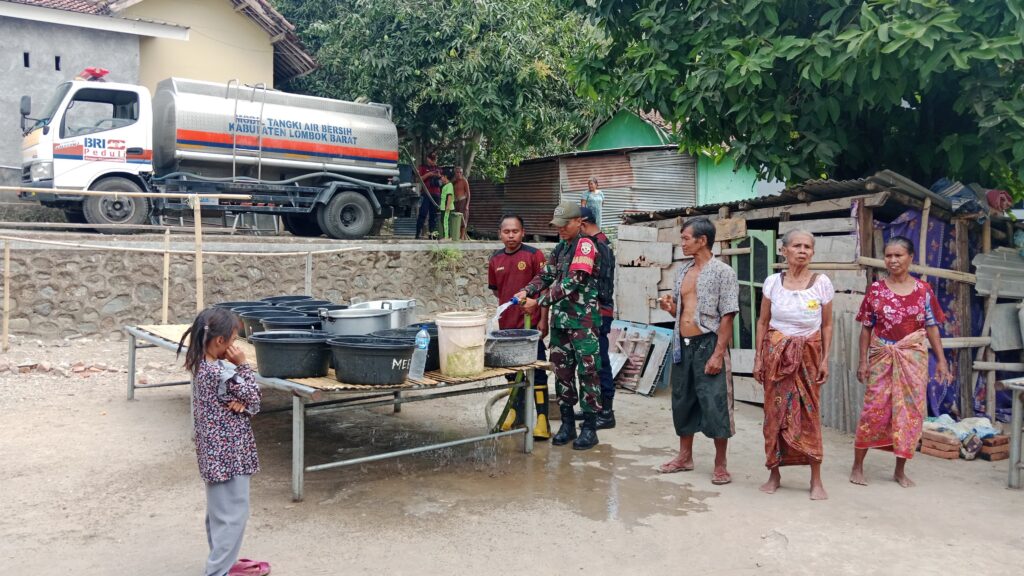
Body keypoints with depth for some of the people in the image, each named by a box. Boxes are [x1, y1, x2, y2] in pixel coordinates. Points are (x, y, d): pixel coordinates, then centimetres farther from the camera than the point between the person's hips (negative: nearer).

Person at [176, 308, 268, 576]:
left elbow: (244, 401, 6)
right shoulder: (223, 372, -24)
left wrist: (240, 403, -17)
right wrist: (243, 365, -11)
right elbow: (254, 400, -11)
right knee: (233, 512, 0)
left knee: (219, 510, 20)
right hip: (230, 453, -10)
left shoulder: (200, 365, 4)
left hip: (215, 452, 10)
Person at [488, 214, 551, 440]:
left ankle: (542, 420, 1)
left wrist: (543, 320, -12)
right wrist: (512, 301, 5)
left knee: (537, 372, -2)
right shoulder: (495, 259, 7)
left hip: (531, 324, -5)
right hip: (507, 324, 5)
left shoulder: (534, 255, -7)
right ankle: (516, 415, 29)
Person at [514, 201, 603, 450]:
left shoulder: (585, 245, -11)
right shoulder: (560, 247, 14)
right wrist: (527, 291, -9)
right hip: (560, 319, 8)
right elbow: (546, 275, 11)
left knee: (587, 373, -2)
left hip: (583, 320, -8)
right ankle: (567, 424, 20)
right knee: (562, 372, 11)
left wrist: (539, 301, -17)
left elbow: (571, 283, -18)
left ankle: (590, 428, 5)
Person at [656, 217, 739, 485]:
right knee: (682, 401, 13)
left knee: (715, 404, -3)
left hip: (707, 344, -7)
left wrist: (718, 354, -18)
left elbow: (727, 317, -12)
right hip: (682, 345, 7)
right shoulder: (683, 271, 12)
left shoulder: (722, 272, -8)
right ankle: (684, 457, 27)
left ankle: (720, 464, 10)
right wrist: (669, 306, -2)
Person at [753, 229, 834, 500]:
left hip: (808, 354, -1)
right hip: (776, 353, 1)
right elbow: (762, 322, 5)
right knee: (775, 412, 4)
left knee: (809, 413, -2)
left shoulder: (822, 283, -2)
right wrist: (758, 357, 2)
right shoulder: (773, 282, 0)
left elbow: (827, 325, 4)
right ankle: (774, 474, 15)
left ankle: (816, 480, 8)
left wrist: (825, 359, -1)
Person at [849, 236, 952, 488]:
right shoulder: (876, 289, 0)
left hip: (913, 358, 1)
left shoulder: (923, 290, 2)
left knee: (910, 411, 4)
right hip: (882, 357, -1)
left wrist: (941, 359, 1)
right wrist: (863, 361, -1)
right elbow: (866, 327, 3)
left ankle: (900, 470, 17)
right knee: (873, 409, -1)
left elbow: (931, 327, 6)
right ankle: (857, 466, 10)